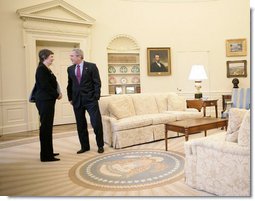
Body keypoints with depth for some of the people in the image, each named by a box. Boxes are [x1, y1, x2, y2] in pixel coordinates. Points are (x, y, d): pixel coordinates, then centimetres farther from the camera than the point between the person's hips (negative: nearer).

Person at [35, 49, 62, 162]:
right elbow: (45, 86, -18)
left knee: (48, 127, 13)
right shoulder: (41, 69, -11)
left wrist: (57, 94, 3)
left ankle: (48, 152, 23)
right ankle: (45, 155, 0)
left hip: (48, 101, 10)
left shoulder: (46, 69, 17)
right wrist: (57, 95, -9)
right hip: (44, 101, -10)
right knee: (46, 127, -6)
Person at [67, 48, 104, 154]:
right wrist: (70, 98, 8)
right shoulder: (70, 69, 11)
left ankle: (100, 145, 15)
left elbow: (97, 83, -4)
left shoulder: (91, 66, -2)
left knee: (96, 123, -3)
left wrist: (96, 97, -11)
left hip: (90, 99, -4)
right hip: (77, 101, 4)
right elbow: (70, 85, 16)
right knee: (80, 125, 9)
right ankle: (84, 146, 22)